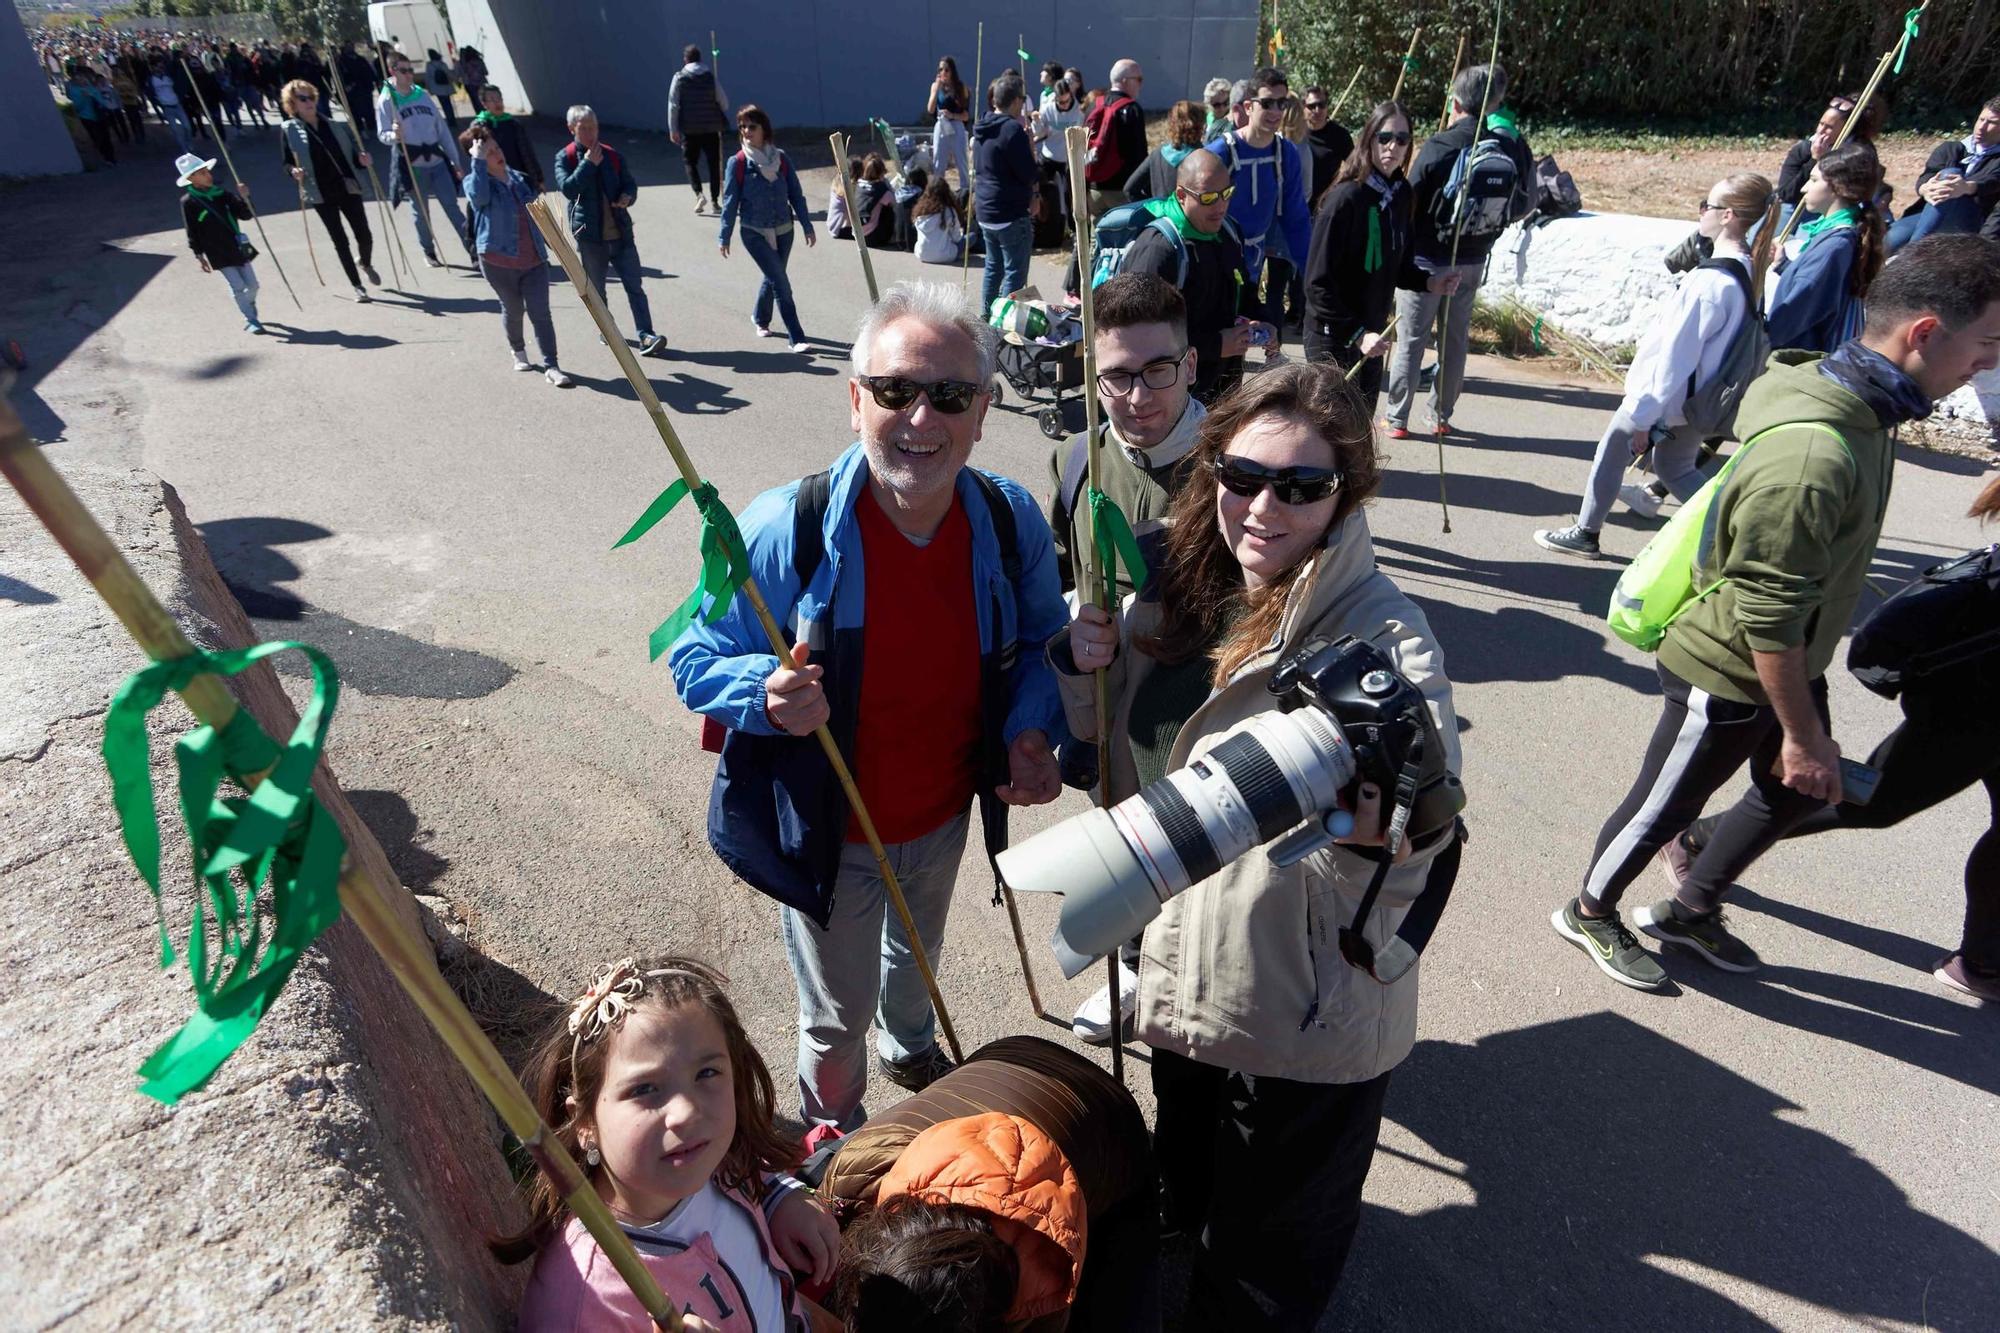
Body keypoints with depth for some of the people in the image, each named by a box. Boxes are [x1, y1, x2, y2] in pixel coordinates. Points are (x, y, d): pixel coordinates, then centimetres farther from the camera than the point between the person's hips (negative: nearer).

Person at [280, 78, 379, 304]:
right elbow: (287, 162, 4)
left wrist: (361, 159, -9)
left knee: (365, 236, 1)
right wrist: (295, 172, -18)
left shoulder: (333, 123, 8)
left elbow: (350, 151, 13)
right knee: (340, 241, 0)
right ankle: (357, 286, 8)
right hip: (320, 193, -2)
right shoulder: (288, 129, 0)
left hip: (347, 187, 2)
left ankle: (367, 264, 34)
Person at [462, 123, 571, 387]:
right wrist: (479, 161, -27)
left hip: (534, 259, 3)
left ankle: (551, 367, -7)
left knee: (540, 313, -6)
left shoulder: (519, 178, 12)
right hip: (498, 261, -3)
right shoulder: (474, 181, -6)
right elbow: (479, 196, -30)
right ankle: (519, 353, 36)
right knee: (513, 309, 11)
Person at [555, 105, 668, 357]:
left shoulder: (612, 155, 8)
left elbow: (630, 184, 13)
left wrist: (627, 196, -10)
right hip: (589, 235, -1)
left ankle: (646, 336, -10)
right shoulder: (565, 157, -1)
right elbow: (567, 188, -14)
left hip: (620, 232, 1)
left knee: (634, 286, -7)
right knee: (595, 289, 11)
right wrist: (588, 163, -16)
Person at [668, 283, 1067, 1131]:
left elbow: (1040, 642, 1)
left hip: (945, 817, 4)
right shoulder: (786, 529, -27)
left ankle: (911, 1049, 70)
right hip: (829, 835, -4)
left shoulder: (1010, 522, -16)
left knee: (918, 954, 35)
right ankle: (834, 1142, 54)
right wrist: (768, 694, -39)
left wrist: (1032, 734, -18)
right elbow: (696, 661, -17)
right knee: (836, 1020, 20)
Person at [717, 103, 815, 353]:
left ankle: (760, 318, 46)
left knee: (773, 278, 19)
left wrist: (807, 226, 3)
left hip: (783, 230, 4)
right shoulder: (738, 163, -8)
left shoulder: (780, 158, 0)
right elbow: (730, 201, -5)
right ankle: (796, 339, -11)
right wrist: (725, 237, -4)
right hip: (755, 233, -4)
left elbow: (796, 194, 5)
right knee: (781, 283, -12)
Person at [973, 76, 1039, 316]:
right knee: (1015, 274, -3)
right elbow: (1029, 175, -19)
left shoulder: (982, 128, 10)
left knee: (993, 267, 19)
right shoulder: (1012, 129, -18)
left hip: (985, 211, 9)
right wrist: (1031, 151, 1)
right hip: (1011, 214, -9)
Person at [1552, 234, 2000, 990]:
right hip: (1729, 674, -9)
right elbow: (1767, 622, -28)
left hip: (1791, 662, 9)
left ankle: (1689, 908, 41)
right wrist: (1802, 733, -17)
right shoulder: (1813, 455, -33)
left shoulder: (1857, 404, -4)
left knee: (1798, 794, 23)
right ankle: (1589, 913, 34)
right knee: (1664, 807, 10)